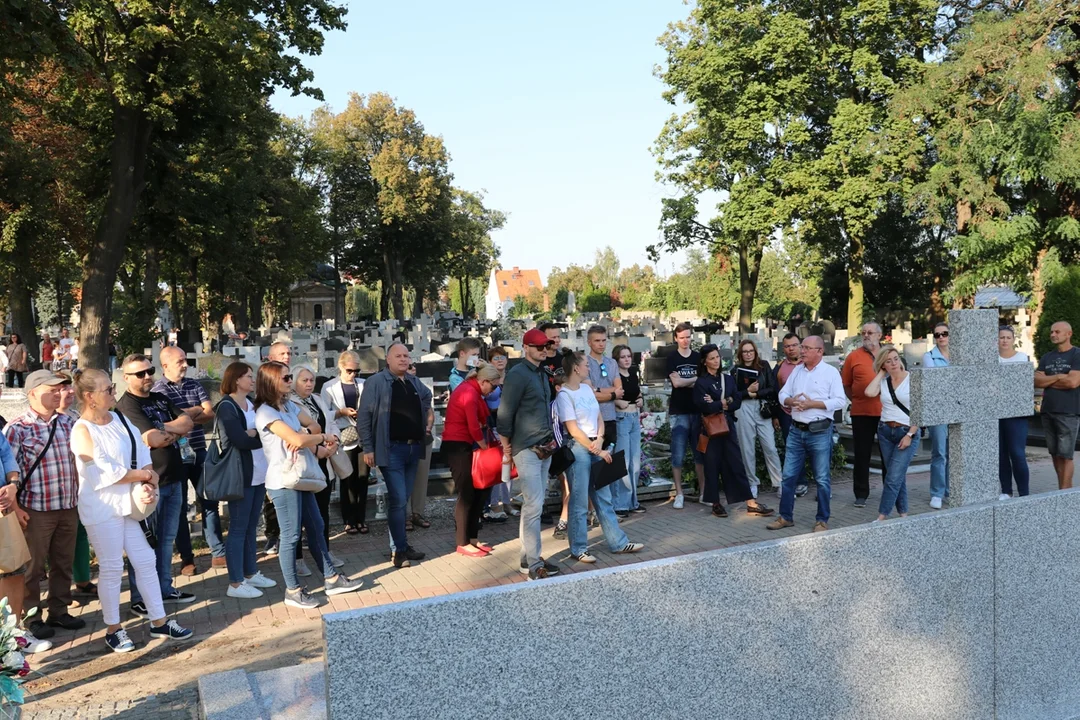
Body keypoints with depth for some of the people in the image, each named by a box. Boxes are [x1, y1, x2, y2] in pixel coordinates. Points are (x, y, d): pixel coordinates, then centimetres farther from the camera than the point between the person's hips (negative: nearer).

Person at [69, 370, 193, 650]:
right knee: (111, 568, 4)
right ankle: (113, 629, 19)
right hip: (102, 509, -6)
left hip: (130, 503, 6)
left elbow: (143, 456, 3)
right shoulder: (82, 431, -13)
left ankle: (159, 622, 18)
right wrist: (145, 476, -10)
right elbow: (105, 473, -20)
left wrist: (148, 486, -14)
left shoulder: (120, 420, 6)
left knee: (146, 561, 8)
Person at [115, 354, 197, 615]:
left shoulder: (161, 399, 13)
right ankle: (140, 599, 11)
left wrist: (163, 428, -12)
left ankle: (165, 588, 26)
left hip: (173, 478, 8)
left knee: (167, 538, 15)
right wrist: (175, 432, -4)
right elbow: (153, 439, -21)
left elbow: (187, 423, 3)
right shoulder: (126, 405, -12)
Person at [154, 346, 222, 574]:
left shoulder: (195, 384, 8)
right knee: (180, 507, 6)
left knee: (209, 501, 8)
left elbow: (210, 414, -2)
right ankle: (186, 558, 14)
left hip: (199, 452, 4)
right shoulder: (159, 389, -6)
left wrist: (186, 415, -15)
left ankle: (218, 553, 16)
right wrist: (198, 410, -9)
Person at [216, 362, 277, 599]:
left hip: (259, 473, 7)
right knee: (238, 528, 0)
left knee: (251, 526, 15)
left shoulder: (252, 404, 13)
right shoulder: (227, 407, -11)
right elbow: (241, 441, -20)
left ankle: (250, 573, 25)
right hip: (240, 475, -7)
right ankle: (235, 583, 7)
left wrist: (253, 433, -14)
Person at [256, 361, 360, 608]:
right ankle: (292, 590, 10)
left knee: (316, 527, 14)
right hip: (283, 481, -9)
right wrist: (325, 437, -8)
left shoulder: (289, 405, 11)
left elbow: (313, 426, 9)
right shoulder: (265, 412, -16)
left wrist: (304, 436, -12)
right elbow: (297, 439, -23)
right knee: (291, 535, -2)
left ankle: (331, 578, 23)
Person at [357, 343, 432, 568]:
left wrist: (428, 426, 13)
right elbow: (364, 416, -9)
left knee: (403, 500, 13)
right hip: (391, 449, -6)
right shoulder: (376, 382, -7)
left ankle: (400, 545, 21)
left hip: (413, 448, 6)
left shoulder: (415, 383, 13)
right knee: (398, 500, -7)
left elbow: (427, 406, 30)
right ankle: (399, 549, 2)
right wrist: (368, 448, -13)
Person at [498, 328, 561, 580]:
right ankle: (534, 564, -5)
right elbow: (505, 414, -12)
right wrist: (507, 449, -10)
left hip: (544, 448, 8)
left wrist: (551, 439, 15)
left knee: (532, 505, 11)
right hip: (526, 450, -8)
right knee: (534, 506, -10)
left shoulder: (542, 375, 16)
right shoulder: (517, 374, -11)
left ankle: (528, 558, 18)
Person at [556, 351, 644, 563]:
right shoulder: (564, 395, -12)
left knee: (604, 498, 13)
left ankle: (618, 543, 19)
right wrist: (597, 450, -13)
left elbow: (599, 418, 12)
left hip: (596, 447, 8)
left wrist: (599, 440, -6)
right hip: (577, 449, -8)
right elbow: (573, 429, -15)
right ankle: (578, 549, 10)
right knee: (579, 503, -1)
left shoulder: (587, 388, 11)